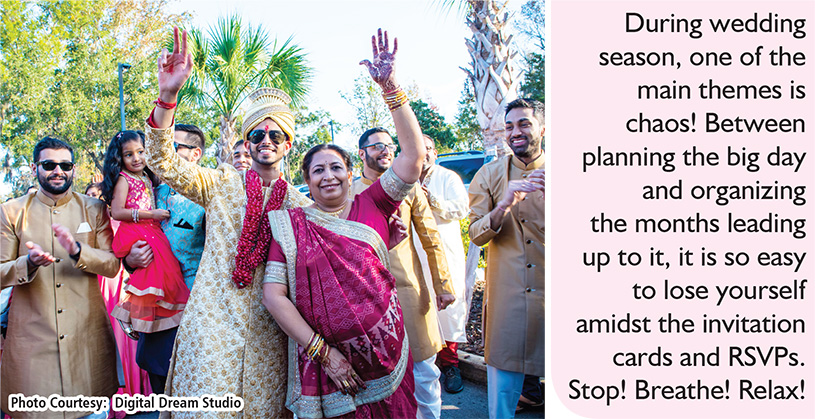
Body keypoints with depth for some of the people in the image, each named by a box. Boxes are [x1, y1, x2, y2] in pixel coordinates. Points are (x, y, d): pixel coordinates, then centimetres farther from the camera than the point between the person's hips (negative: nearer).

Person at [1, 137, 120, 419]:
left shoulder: (94, 210, 5)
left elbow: (112, 265, -2)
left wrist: (77, 251, -20)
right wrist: (29, 263, -21)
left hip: (87, 334, 1)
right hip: (32, 336, -1)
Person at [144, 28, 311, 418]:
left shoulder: (299, 202, 8)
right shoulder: (220, 184, 5)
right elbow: (164, 162, -8)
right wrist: (167, 95, -21)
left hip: (267, 327, 1)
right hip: (214, 318, -1)